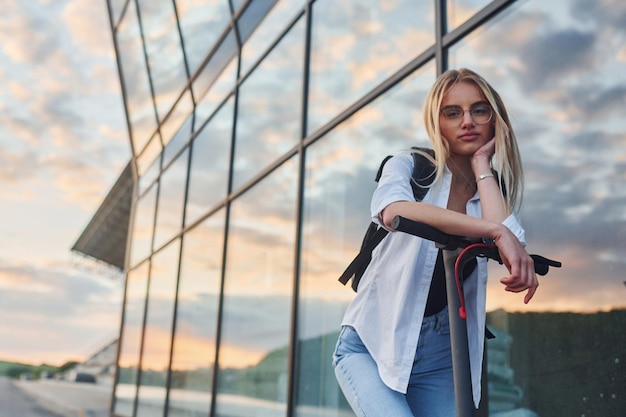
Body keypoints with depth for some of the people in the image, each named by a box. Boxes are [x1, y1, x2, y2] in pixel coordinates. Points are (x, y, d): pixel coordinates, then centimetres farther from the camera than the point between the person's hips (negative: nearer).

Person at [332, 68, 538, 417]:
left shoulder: (494, 191, 5)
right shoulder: (409, 167, -5)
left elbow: (510, 241, -18)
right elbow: (393, 211, -30)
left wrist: (481, 164, -8)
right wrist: (495, 230, -37)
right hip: (372, 347, -4)